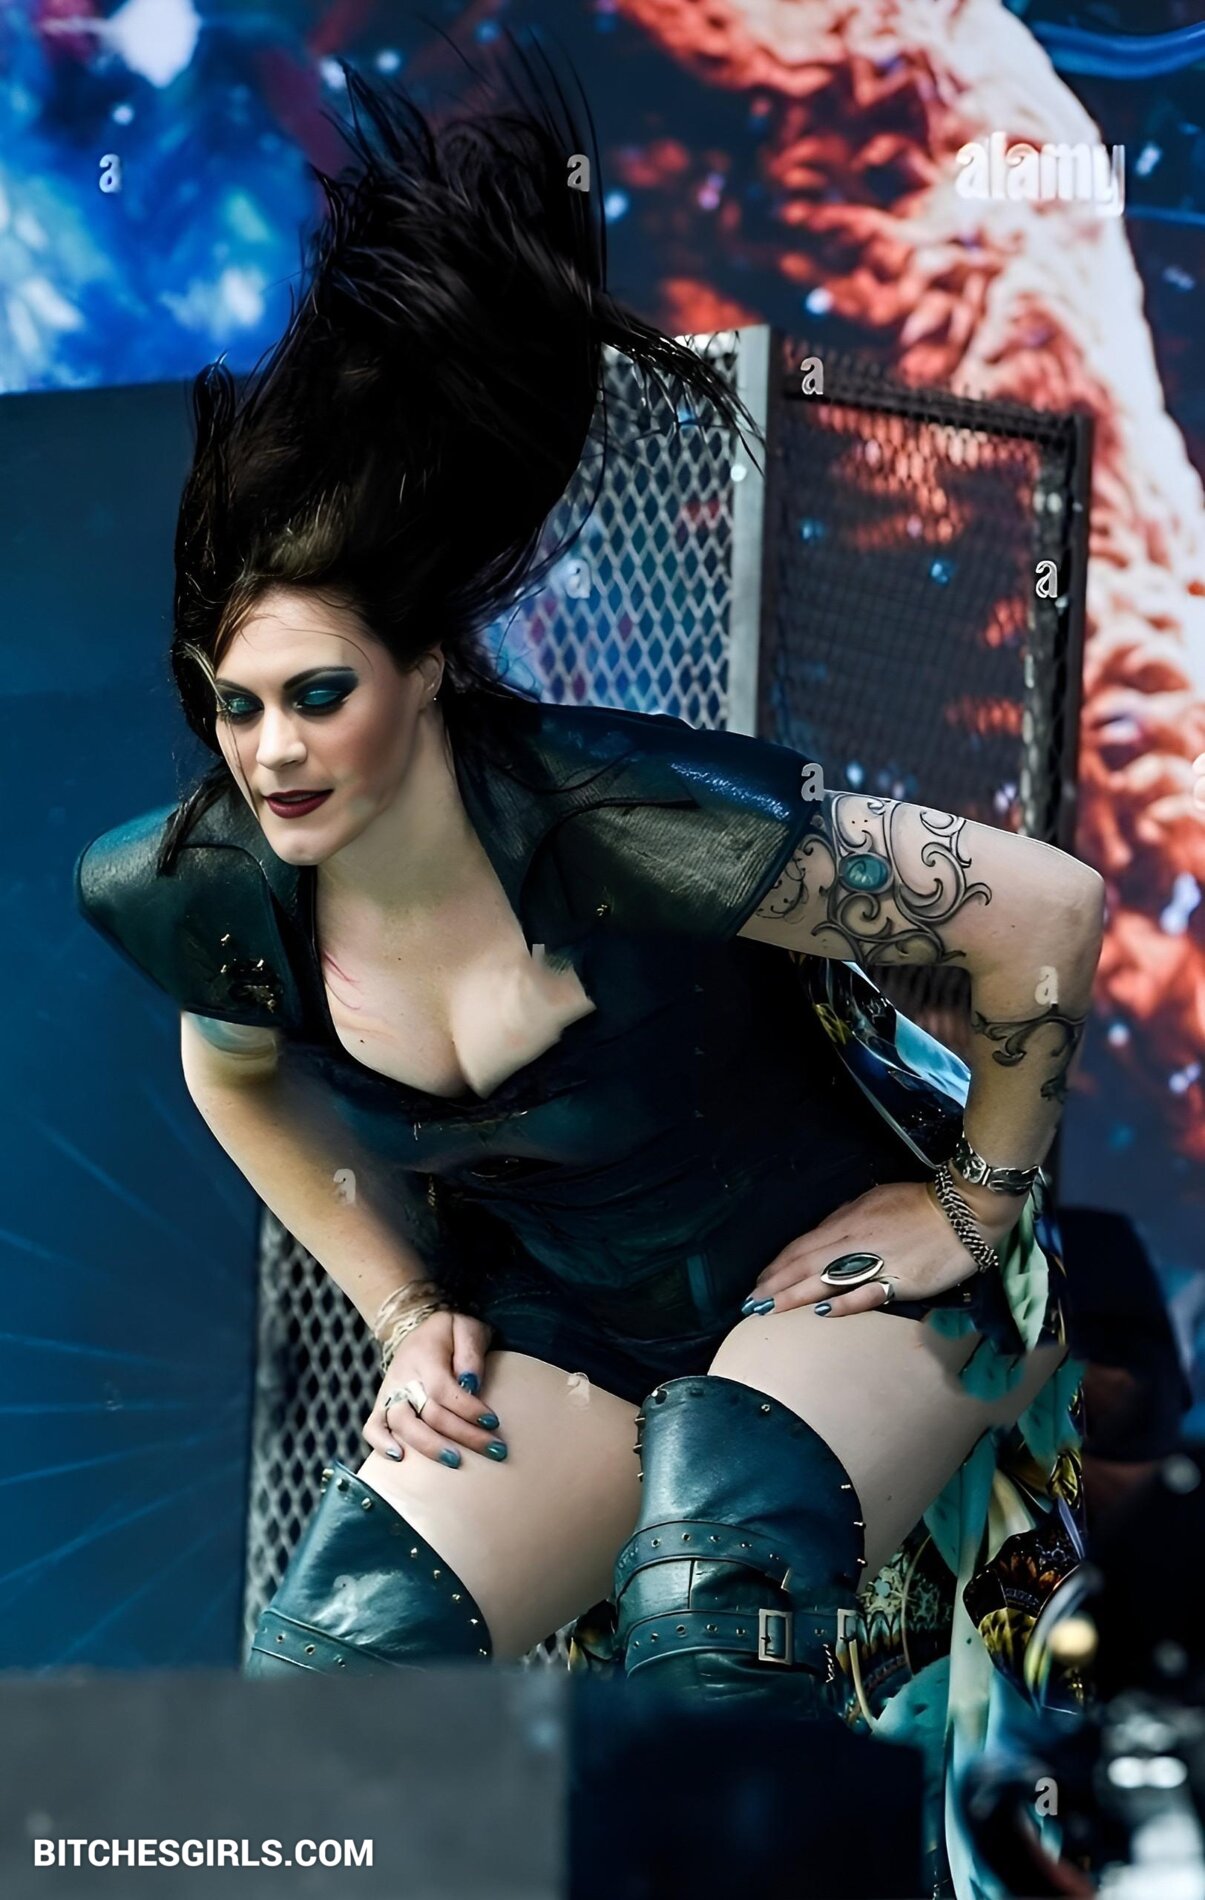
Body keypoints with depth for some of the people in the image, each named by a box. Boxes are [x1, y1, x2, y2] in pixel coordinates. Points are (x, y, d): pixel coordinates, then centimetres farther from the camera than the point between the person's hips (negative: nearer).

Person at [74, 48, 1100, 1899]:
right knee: (326, 1660, -14)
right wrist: (408, 1308, 8)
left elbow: (1048, 910, -25)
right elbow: (239, 1076, 14)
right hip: (561, 1324, 5)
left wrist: (982, 1209, -13)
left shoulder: (626, 826, -32)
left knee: (721, 1517, -37)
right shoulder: (219, 896, -14)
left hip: (847, 1262, -5)